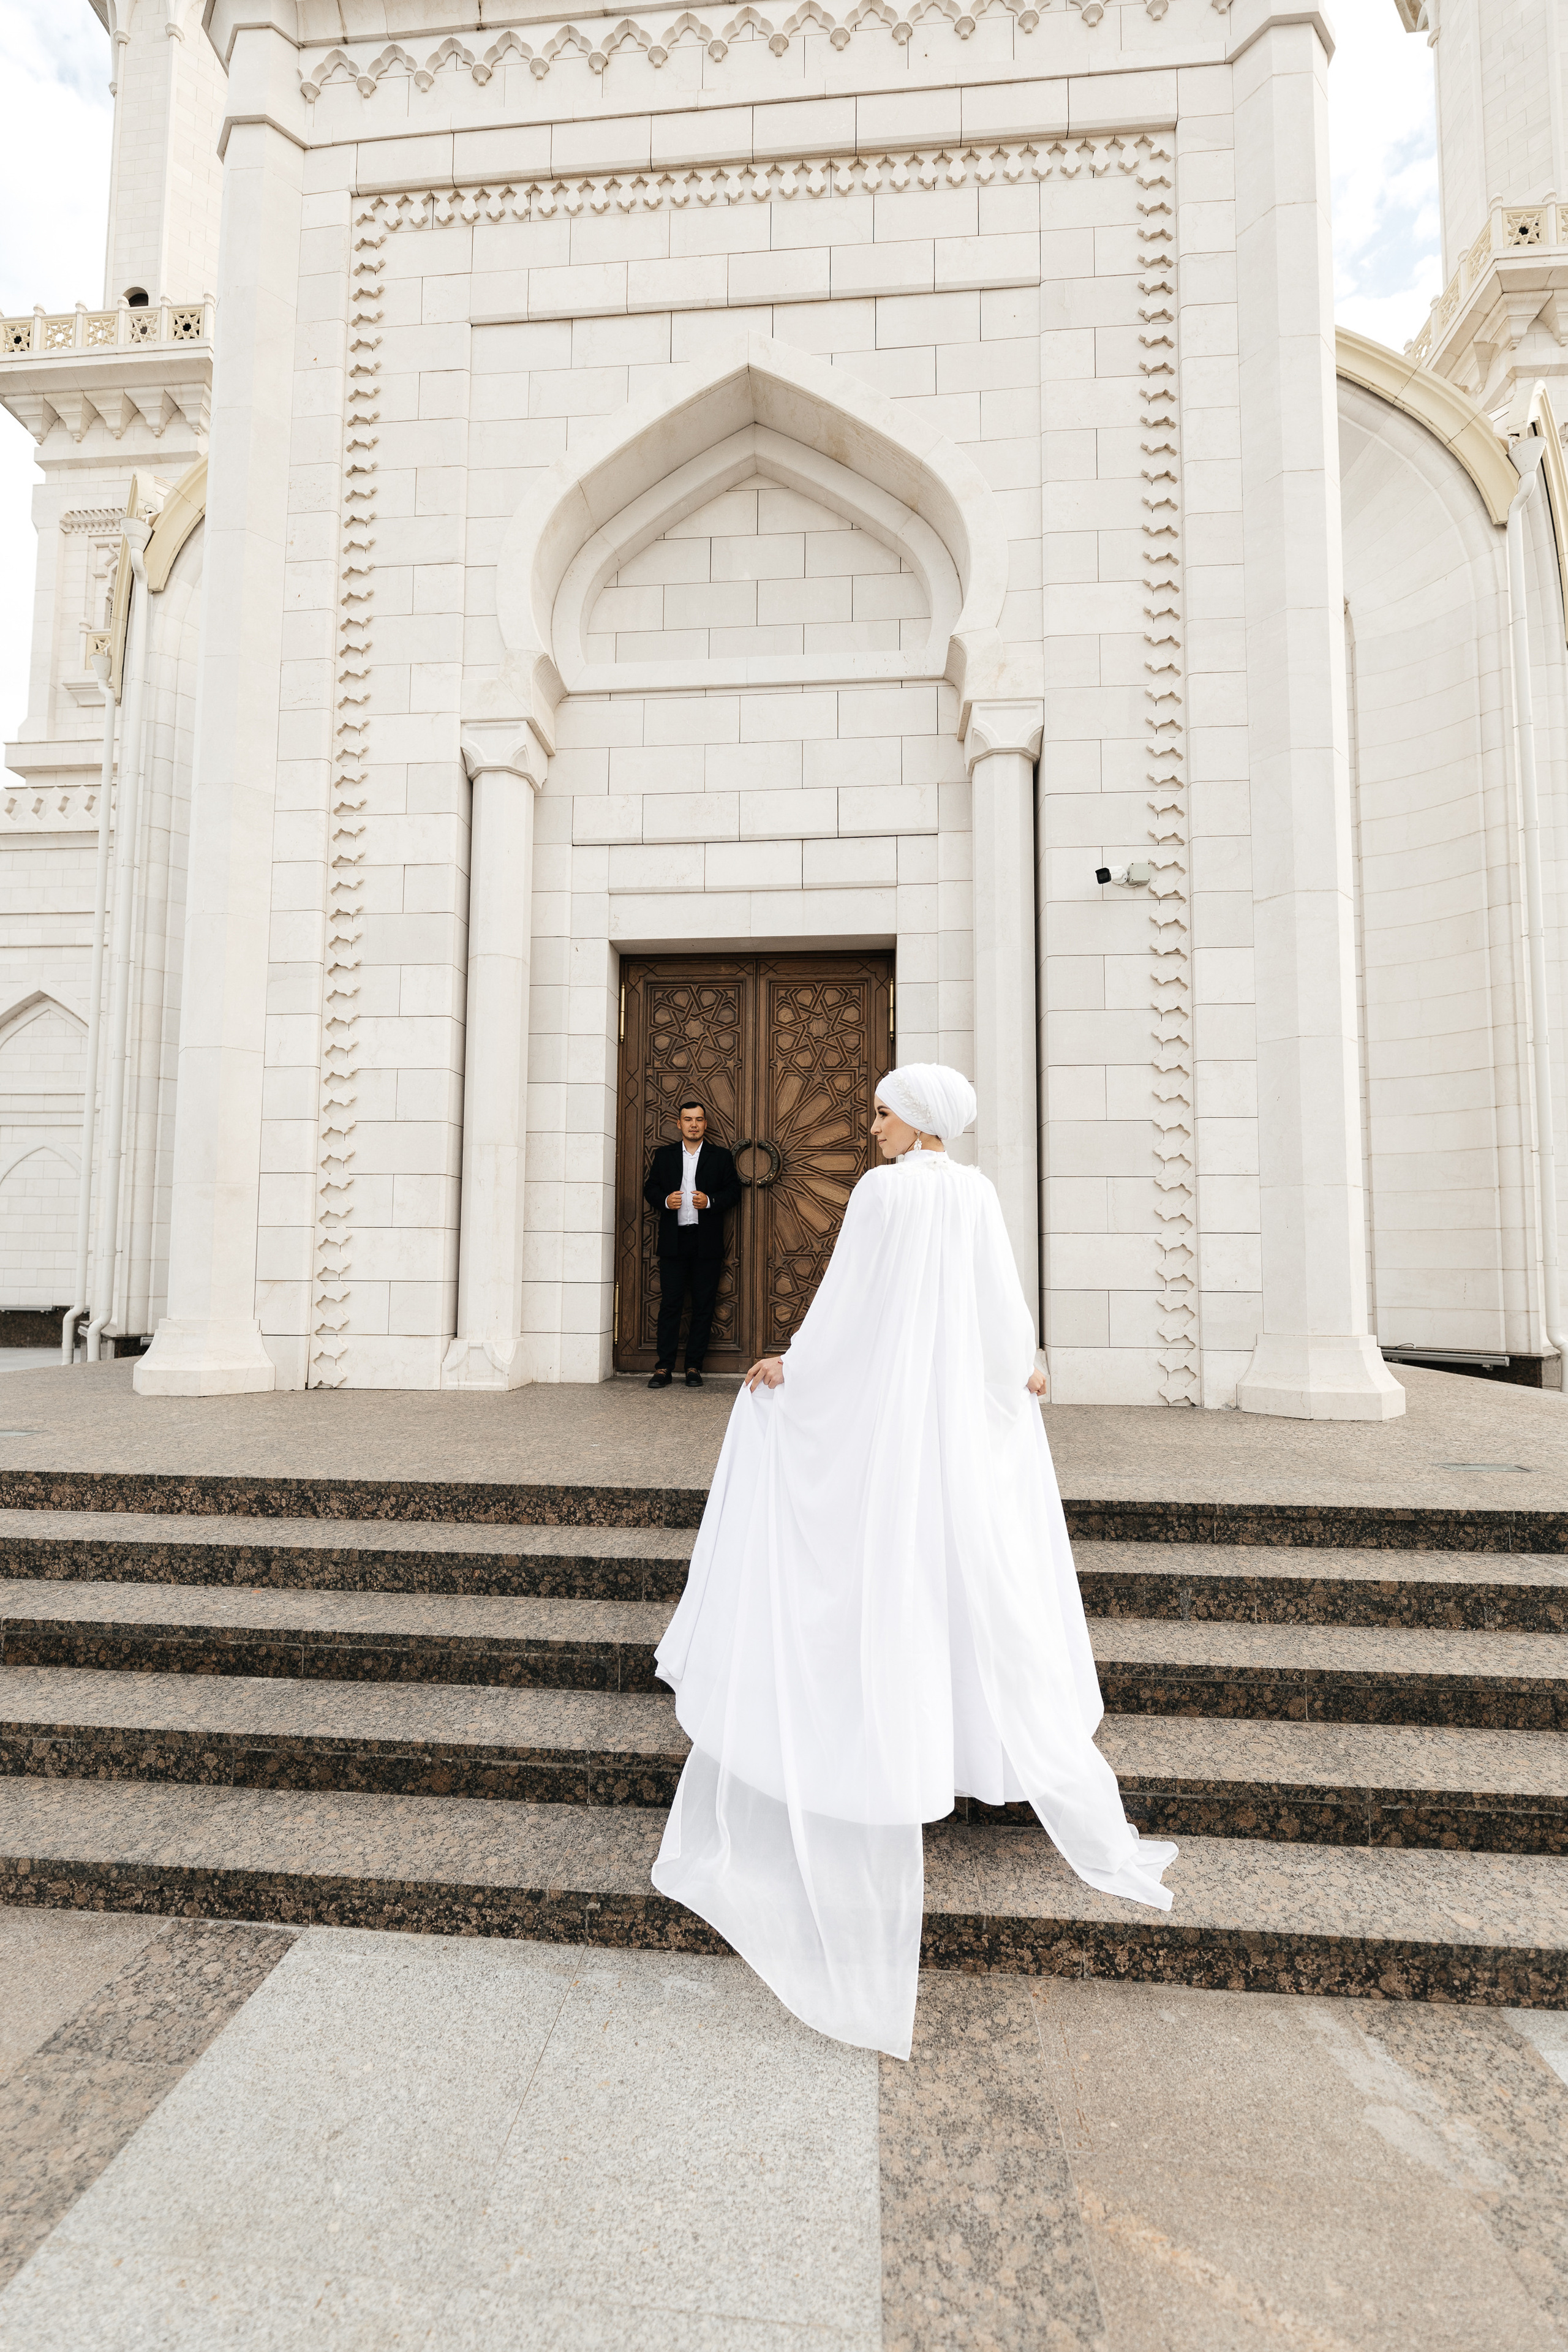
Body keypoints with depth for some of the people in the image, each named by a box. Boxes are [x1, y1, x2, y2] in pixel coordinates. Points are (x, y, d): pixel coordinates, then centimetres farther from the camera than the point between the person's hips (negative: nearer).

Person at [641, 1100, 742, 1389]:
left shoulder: (721, 1156, 8)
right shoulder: (664, 1155, 11)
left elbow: (733, 1190, 6)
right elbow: (650, 1189, 12)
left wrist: (710, 1201, -12)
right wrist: (665, 1200, -9)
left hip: (707, 1243, 0)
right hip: (673, 1242, 0)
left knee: (703, 1306, 3)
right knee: (670, 1304, -1)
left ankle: (694, 1367, 11)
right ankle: (664, 1368, 4)